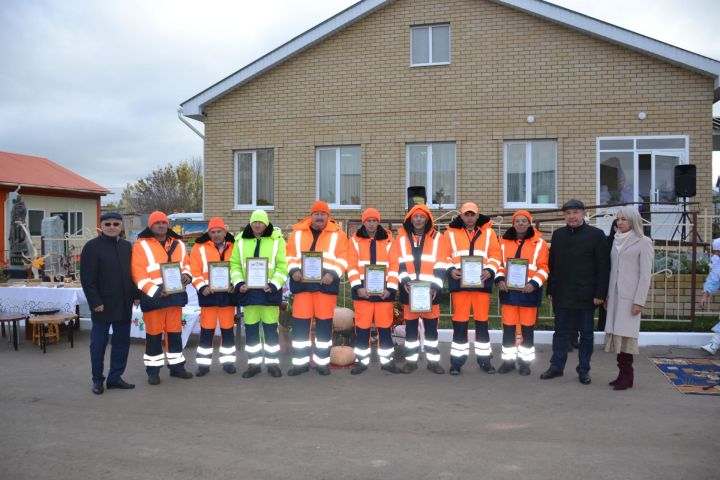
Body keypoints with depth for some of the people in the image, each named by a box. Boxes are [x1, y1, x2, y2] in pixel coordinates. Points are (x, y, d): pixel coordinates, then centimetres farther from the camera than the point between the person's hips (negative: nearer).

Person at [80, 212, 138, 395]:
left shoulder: (126, 246, 12)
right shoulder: (92, 247, -6)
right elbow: (87, 279, -11)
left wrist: (136, 295, 9)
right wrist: (95, 302, -16)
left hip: (124, 304, 6)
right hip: (103, 305, -6)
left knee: (122, 342, 9)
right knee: (98, 343, 4)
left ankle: (115, 377, 19)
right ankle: (97, 380, 16)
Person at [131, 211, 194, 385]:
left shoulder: (178, 244, 13)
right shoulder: (141, 245, -4)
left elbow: (186, 264, 21)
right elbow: (138, 273, -11)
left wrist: (186, 275, -3)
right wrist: (155, 291, -21)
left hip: (175, 294, 5)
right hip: (153, 297, -4)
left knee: (175, 332, 12)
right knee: (154, 333, 2)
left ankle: (176, 366, 23)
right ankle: (153, 370, 13)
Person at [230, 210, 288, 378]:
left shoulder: (277, 239, -1)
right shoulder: (241, 240, 7)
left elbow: (282, 266, -4)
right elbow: (235, 264, 7)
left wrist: (273, 285, -15)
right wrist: (239, 283, -7)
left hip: (269, 290, -2)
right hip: (248, 291, 3)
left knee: (271, 327, 3)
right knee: (250, 328, 7)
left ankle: (272, 362, 15)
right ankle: (253, 363, 18)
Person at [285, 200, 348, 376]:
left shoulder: (337, 234, 6)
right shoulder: (297, 233, 12)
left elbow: (342, 258, -1)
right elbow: (290, 255, 10)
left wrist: (333, 274, -16)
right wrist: (293, 270, -8)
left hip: (325, 282, -1)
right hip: (302, 282, 2)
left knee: (324, 322, 3)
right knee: (300, 322, 1)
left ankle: (322, 361, 14)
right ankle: (300, 362, 11)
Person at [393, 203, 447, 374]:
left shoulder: (437, 238, 6)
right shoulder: (401, 238, 8)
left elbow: (440, 266, 1)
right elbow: (398, 263, 4)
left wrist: (435, 286, -9)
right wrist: (405, 280, -11)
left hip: (430, 289, 0)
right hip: (409, 289, 1)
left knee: (431, 326, 4)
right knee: (410, 325, 5)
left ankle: (433, 360, 13)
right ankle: (411, 360, 14)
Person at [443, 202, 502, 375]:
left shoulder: (488, 232, 10)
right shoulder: (451, 233, 8)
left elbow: (495, 255, 5)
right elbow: (444, 256, 5)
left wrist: (490, 270, -12)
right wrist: (450, 270, -12)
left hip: (482, 281, 1)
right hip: (459, 282, -1)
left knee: (482, 321, 7)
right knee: (460, 322, 1)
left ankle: (484, 359, 17)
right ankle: (457, 360, 9)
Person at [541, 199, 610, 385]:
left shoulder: (596, 234, -4)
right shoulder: (558, 234, 9)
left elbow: (603, 266, -6)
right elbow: (552, 264, 10)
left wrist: (600, 294, -11)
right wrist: (551, 290, 6)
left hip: (586, 296, -3)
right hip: (562, 295, 3)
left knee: (586, 334, 8)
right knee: (561, 332, 11)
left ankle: (583, 370, 19)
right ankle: (556, 367, 21)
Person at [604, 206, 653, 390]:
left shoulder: (643, 242, -3)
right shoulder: (617, 241, 14)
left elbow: (645, 274, -8)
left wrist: (639, 301, -13)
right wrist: (606, 296, 11)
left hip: (630, 296, -6)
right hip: (615, 296, 6)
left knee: (625, 334, -7)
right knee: (617, 334, 4)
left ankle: (627, 376, -1)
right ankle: (623, 373, 10)